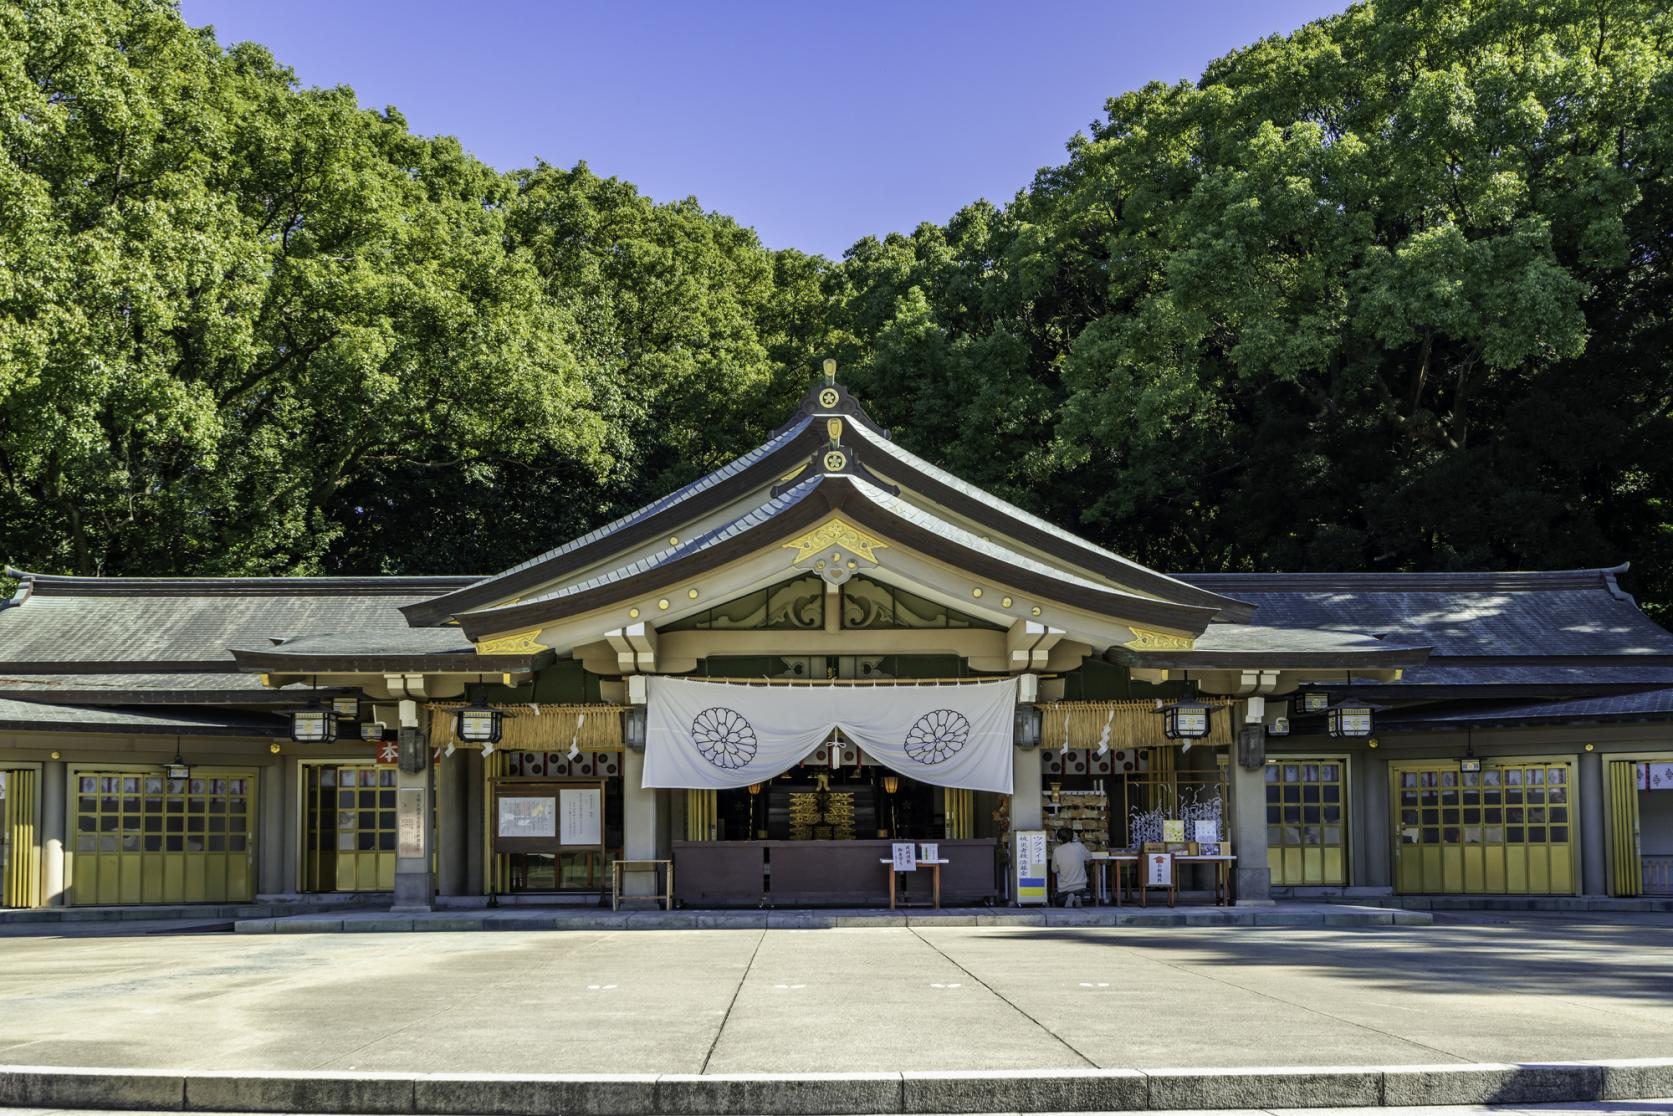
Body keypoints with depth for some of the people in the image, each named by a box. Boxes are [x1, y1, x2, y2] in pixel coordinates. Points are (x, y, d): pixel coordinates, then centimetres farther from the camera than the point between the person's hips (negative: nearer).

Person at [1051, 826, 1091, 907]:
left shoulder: (1057, 851, -12)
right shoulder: (1079, 846, -8)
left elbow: (1054, 870, -1)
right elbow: (1089, 857, 13)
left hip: (1064, 889, -2)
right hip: (1080, 888, 2)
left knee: (1059, 903, 26)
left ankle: (1068, 899, -9)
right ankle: (1076, 899, -4)